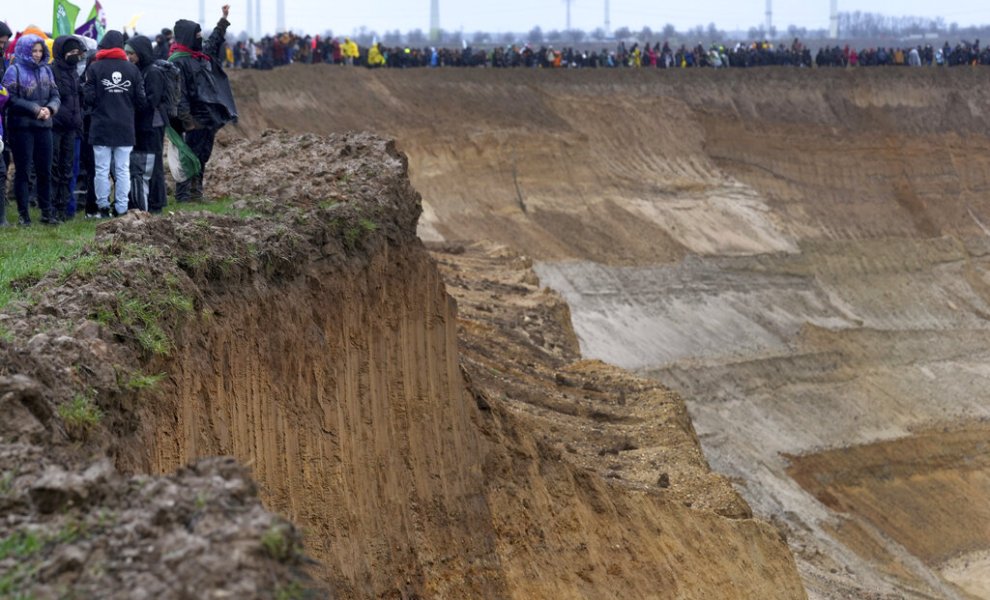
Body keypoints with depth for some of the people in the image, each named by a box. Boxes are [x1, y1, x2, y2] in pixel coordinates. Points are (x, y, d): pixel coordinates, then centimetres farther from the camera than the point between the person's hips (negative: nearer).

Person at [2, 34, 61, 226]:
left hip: (43, 126, 5)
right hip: (21, 127, -5)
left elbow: (55, 95, 11)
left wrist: (50, 108, -10)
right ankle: (23, 213, 4)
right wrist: (35, 109, -16)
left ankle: (47, 212, 15)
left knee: (45, 170, 7)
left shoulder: (46, 71, 12)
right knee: (23, 170, -1)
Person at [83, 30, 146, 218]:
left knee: (102, 169, 4)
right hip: (125, 127, 2)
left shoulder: (94, 68, -6)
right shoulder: (131, 69, 1)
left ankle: (103, 206, 4)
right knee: (123, 170, 4)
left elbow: (89, 97, -8)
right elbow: (141, 99, 2)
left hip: (101, 127, -2)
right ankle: (121, 208, 3)